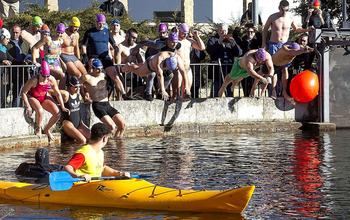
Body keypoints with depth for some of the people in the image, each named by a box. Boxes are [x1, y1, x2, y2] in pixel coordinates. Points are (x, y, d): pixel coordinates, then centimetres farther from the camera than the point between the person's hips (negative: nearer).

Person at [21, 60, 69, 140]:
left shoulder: (51, 80, -15)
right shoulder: (34, 80, -28)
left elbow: (57, 93, -1)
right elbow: (23, 92, -19)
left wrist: (63, 107, -5)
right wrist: (28, 106, -24)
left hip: (44, 98, 5)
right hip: (32, 98, -5)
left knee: (57, 114, -15)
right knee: (40, 111, -38)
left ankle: (47, 129, 11)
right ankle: (38, 128, -6)